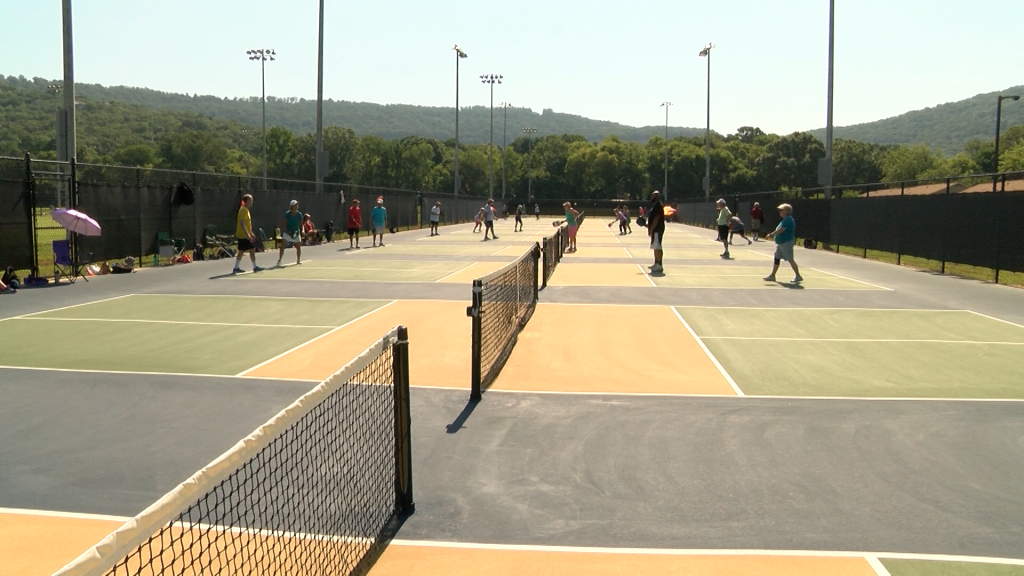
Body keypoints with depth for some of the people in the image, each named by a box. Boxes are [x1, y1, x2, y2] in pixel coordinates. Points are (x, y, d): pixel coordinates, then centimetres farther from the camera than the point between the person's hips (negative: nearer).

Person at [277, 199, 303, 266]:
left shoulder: (299, 214, -6)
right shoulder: (287, 214, -13)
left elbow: (301, 224, 5)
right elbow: (284, 224, -11)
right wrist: (287, 231, -23)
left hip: (296, 233, 3)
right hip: (287, 232, -3)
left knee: (298, 247, 11)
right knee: (283, 246, -16)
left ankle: (298, 260, 32)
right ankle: (279, 260, -12)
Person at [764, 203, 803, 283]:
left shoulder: (788, 219, -17)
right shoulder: (785, 219, 15)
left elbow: (781, 230, -25)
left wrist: (771, 235, -20)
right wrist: (773, 234, 16)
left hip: (786, 243, -11)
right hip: (780, 243, 11)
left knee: (790, 259, -6)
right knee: (777, 258, 10)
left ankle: (798, 276, 0)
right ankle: (772, 276, 13)